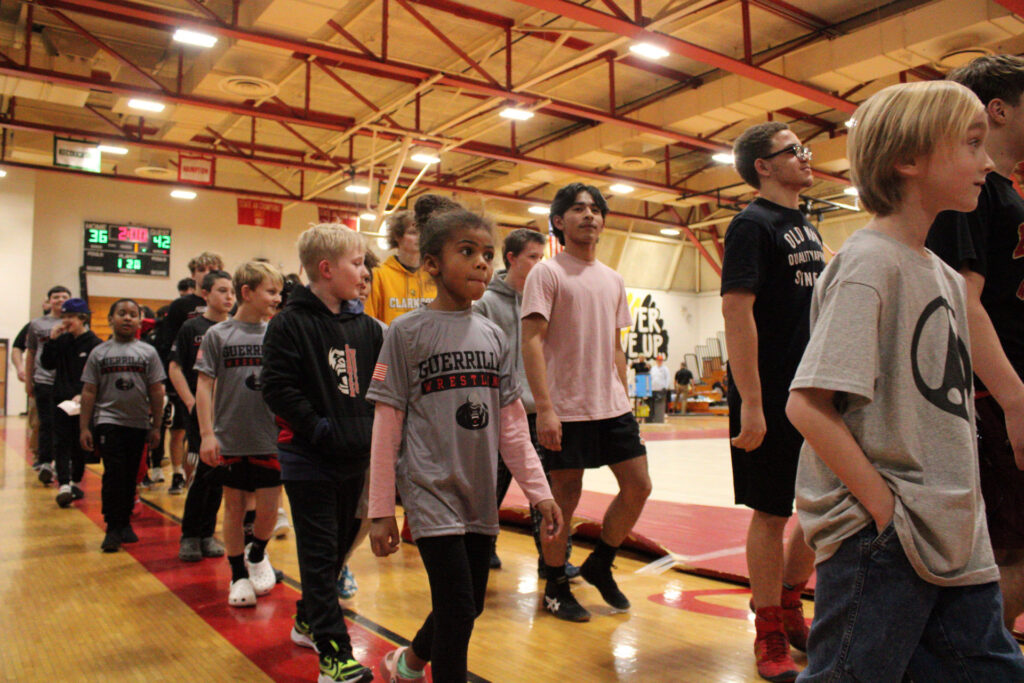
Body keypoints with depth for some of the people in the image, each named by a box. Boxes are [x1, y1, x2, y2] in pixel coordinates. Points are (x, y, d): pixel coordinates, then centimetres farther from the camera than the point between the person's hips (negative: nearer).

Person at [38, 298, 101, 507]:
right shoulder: (62, 341, 8)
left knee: (80, 444, 8)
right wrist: (51, 340, -4)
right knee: (61, 443, -6)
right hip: (61, 399, 4)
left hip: (83, 402, -3)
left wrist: (83, 395, -21)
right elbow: (47, 364, 5)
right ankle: (63, 484, -12)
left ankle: (76, 482, 23)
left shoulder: (94, 344, -6)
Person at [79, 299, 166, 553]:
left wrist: (156, 426, 3)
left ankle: (125, 522, 22)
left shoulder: (148, 352, 4)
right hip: (109, 421, -1)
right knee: (114, 474, -7)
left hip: (139, 423, 1)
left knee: (131, 476, 9)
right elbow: (89, 392, 5)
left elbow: (156, 391, 5)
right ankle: (113, 528, -1)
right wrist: (84, 427, 0)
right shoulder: (99, 353, 5)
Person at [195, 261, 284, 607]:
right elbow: (204, 386, -3)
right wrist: (207, 434, -8)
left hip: (270, 438, 1)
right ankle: (238, 575, 27)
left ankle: (257, 556, 34)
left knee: (268, 510, 4)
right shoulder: (218, 335, -3)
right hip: (230, 439, -1)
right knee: (234, 509, 10)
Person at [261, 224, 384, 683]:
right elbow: (278, 388, -16)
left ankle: (308, 619, 39)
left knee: (340, 542, 18)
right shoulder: (291, 324, -10)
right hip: (310, 460, -7)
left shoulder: (365, 327, 8)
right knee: (320, 553, -1)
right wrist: (320, 429, -18)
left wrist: (372, 426, -1)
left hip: (355, 457, 7)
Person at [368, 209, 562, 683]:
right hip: (431, 491, -5)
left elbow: (511, 423, 9)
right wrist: (381, 511, -5)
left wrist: (538, 491, 6)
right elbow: (387, 426, -6)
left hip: (480, 496, 5)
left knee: (471, 606, 14)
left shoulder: (494, 337, 6)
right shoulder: (408, 332, -7)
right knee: (457, 608, -7)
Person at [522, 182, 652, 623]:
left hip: (612, 406, 6)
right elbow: (531, 342, -12)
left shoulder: (613, 280, 15)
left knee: (638, 486, 5)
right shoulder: (547, 273, -5)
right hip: (567, 409, -6)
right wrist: (544, 408, -20)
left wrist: (624, 399, 14)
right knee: (565, 496, 2)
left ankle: (600, 565, 26)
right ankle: (555, 588, 21)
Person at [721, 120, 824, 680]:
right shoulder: (753, 224, -9)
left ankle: (788, 601, 33)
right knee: (772, 512, 1)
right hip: (774, 398, -8)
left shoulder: (806, 227, 16)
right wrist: (750, 404, -23)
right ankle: (770, 633, 17)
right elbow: (736, 310, -18)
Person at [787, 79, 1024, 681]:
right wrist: (885, 509, -17)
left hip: (957, 542, 9)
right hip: (879, 542, -8)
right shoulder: (869, 262, -14)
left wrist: (967, 510, 10)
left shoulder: (946, 276, 12)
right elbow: (808, 405, -22)